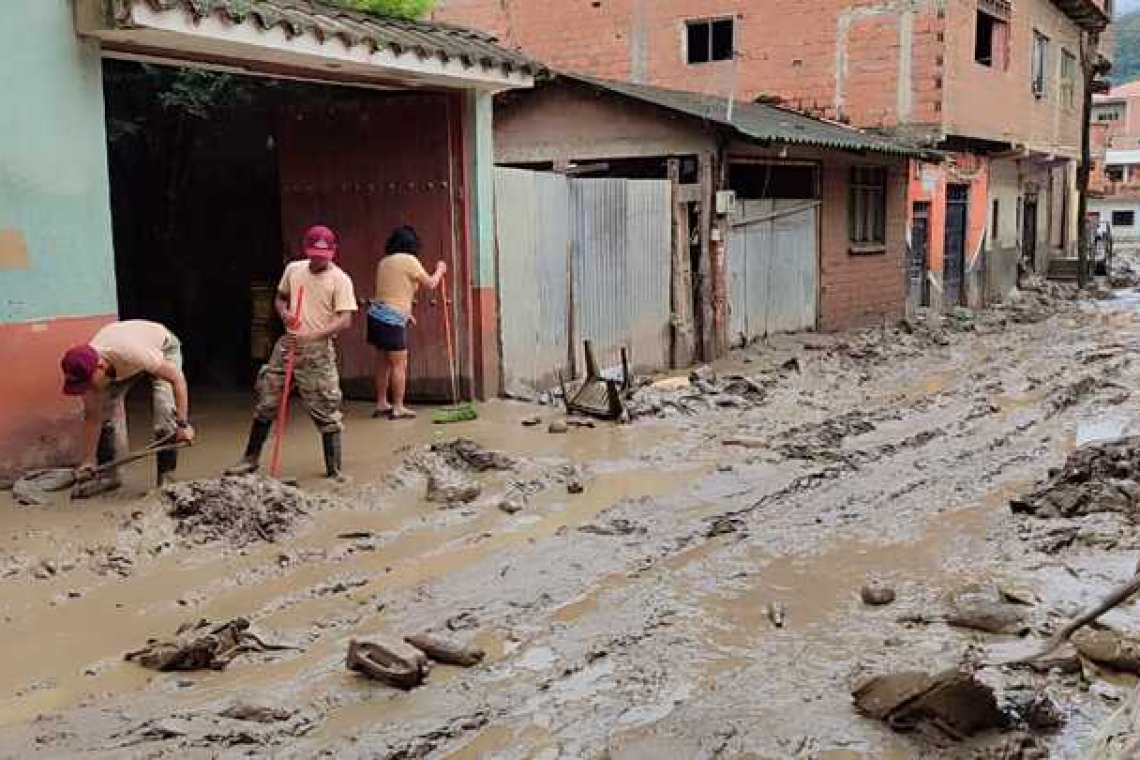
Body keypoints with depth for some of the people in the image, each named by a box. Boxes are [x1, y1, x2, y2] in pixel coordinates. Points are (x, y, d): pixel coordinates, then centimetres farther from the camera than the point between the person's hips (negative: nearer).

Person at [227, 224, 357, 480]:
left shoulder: (340, 279, -9)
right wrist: (283, 313, -3)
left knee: (326, 411, -3)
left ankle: (334, 469, 7)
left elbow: (345, 320, -17)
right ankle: (251, 459, 23)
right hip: (287, 345, 5)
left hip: (318, 352, -5)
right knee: (265, 403, 9)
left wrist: (312, 336, -29)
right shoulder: (293, 270, 6)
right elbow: (281, 297, 21)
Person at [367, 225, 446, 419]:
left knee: (383, 363, 15)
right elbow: (430, 284, 0)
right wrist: (440, 270, 19)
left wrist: (405, 313, 28)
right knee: (399, 364, -2)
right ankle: (398, 408, 0)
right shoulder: (409, 260, -8)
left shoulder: (384, 262, 15)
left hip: (377, 316, 8)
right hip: (392, 321, -8)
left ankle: (381, 404, 21)